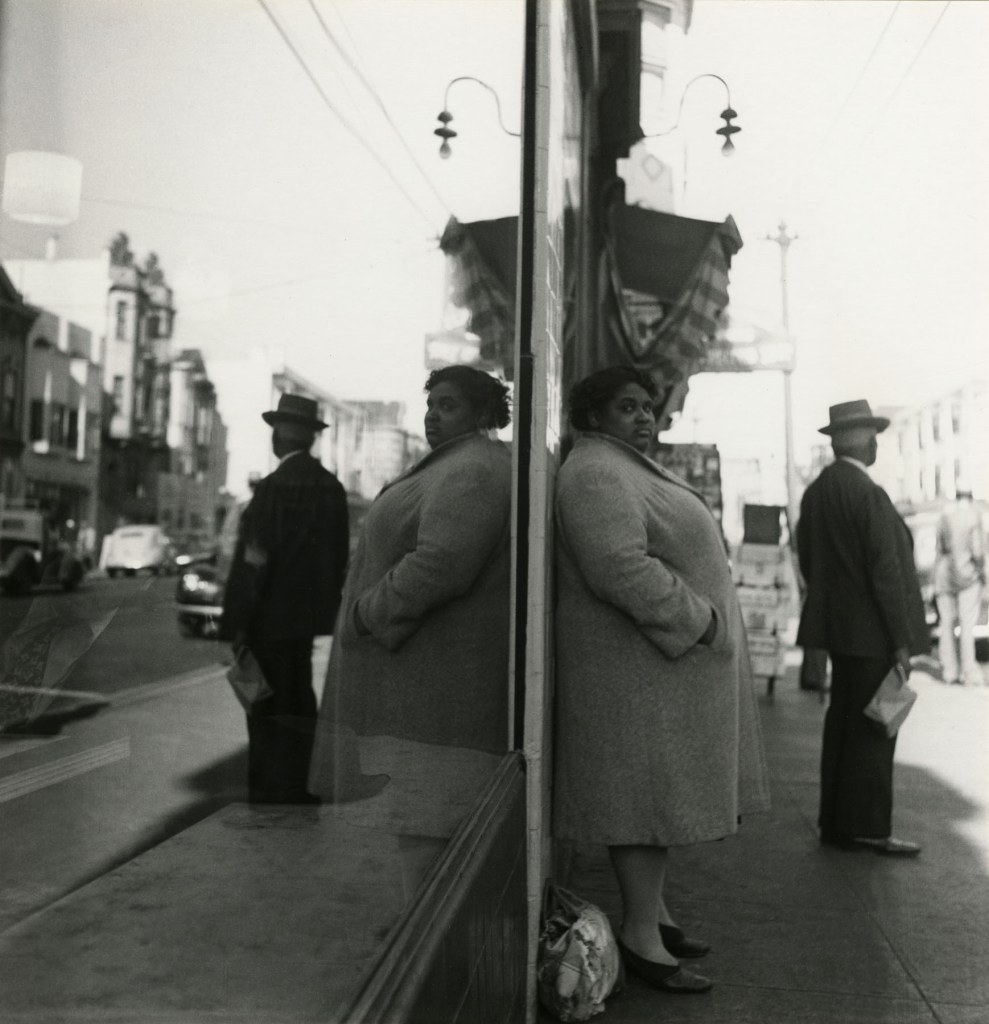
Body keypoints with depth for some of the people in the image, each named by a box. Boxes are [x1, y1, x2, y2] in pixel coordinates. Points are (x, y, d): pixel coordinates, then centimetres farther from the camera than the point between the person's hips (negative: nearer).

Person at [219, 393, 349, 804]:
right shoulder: (332, 487, 6)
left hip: (271, 617, -8)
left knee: (268, 710, 0)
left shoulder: (274, 487, -17)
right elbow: (339, 554, 11)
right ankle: (299, 790, 27)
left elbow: (254, 562, -17)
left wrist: (237, 624, -12)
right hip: (309, 614, 8)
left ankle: (272, 794, 5)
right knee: (298, 704, 18)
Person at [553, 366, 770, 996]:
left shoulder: (633, 469, 19)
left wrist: (710, 622, 17)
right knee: (645, 789, -4)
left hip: (674, 659, 10)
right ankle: (641, 935, 5)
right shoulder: (596, 473, -16)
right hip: (640, 662, -10)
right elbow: (622, 570, -27)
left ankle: (654, 909, 26)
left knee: (661, 789, 15)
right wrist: (701, 621, -21)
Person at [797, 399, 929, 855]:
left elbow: (807, 561, 14)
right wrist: (902, 639, -14)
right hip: (873, 631, -9)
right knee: (873, 730, -2)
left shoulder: (815, 492, 8)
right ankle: (866, 829, 4)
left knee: (843, 724, 14)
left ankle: (836, 822, 22)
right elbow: (886, 571, -18)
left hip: (838, 629, 9)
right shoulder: (868, 494, -18)